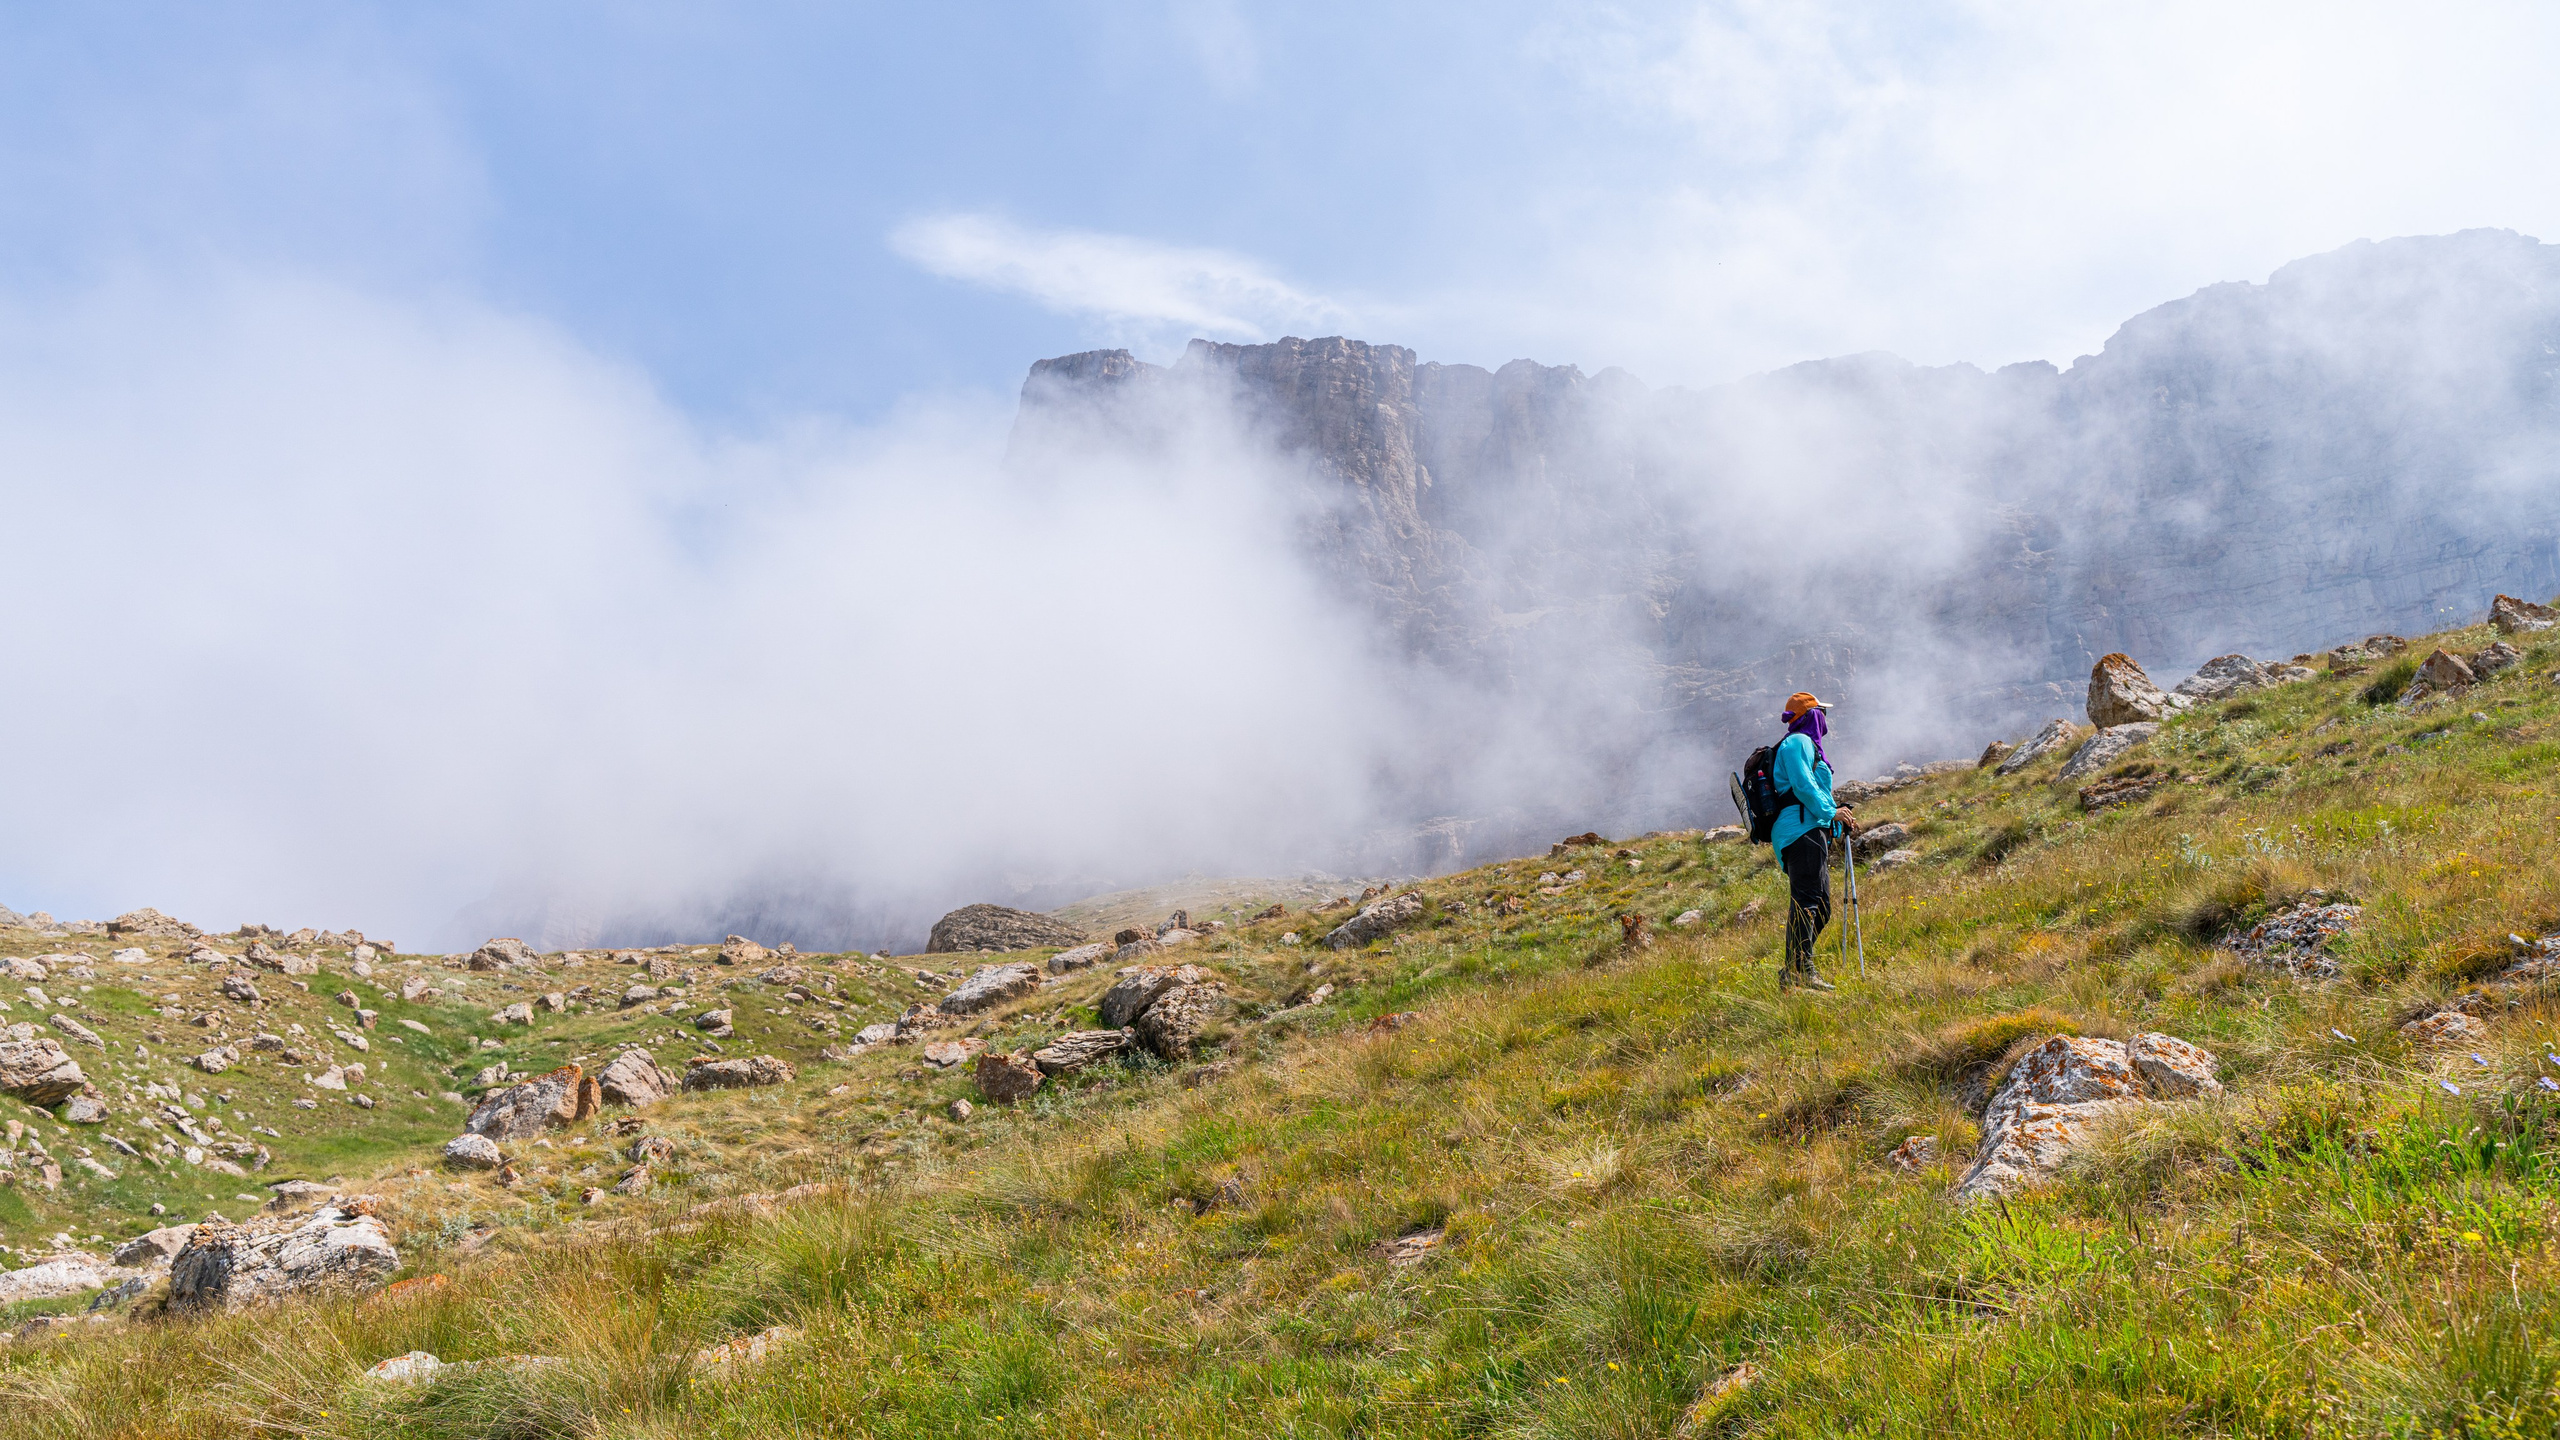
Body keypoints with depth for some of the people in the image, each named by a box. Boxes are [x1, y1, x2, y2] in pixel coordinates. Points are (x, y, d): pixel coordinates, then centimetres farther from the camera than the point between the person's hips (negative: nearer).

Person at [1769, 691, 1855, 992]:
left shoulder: (1806, 744, 28)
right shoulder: (1797, 742, -4)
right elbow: (1803, 785, -15)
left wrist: (1838, 818, 19)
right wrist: (1830, 812, -11)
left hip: (1813, 831, 11)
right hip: (1802, 829, -11)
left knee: (1820, 907, 10)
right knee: (1806, 899, -16)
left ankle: (1794, 970, 9)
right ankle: (1799, 969, -21)